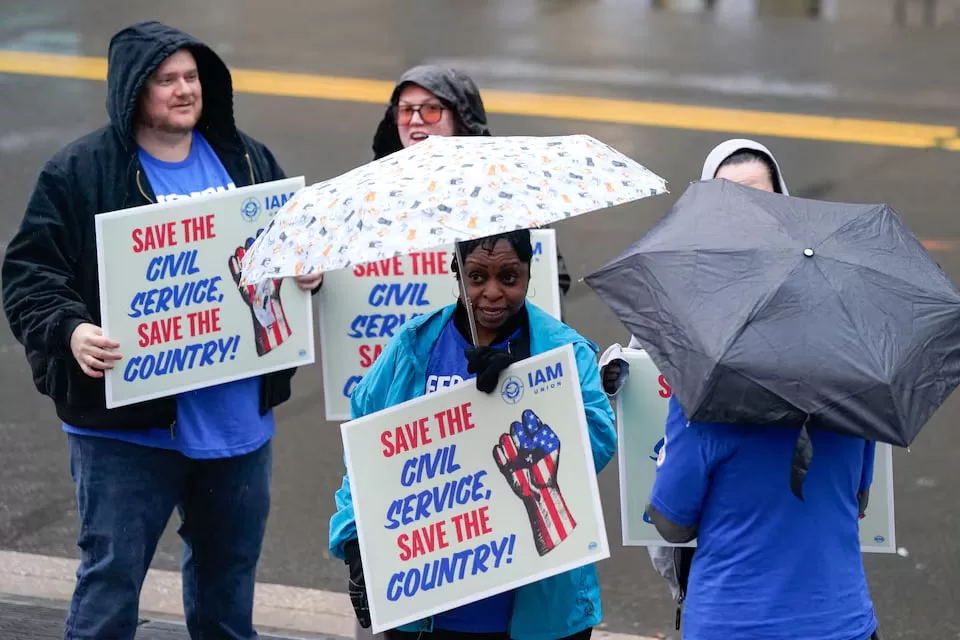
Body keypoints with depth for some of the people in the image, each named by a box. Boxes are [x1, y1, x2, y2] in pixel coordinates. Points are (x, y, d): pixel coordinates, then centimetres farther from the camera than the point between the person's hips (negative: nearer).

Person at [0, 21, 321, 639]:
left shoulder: (247, 161, 9)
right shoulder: (79, 174, -7)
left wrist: (307, 272, -3)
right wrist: (70, 330, -27)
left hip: (239, 419, 5)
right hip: (128, 424, -5)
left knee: (229, 578, 19)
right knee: (110, 586, -3)